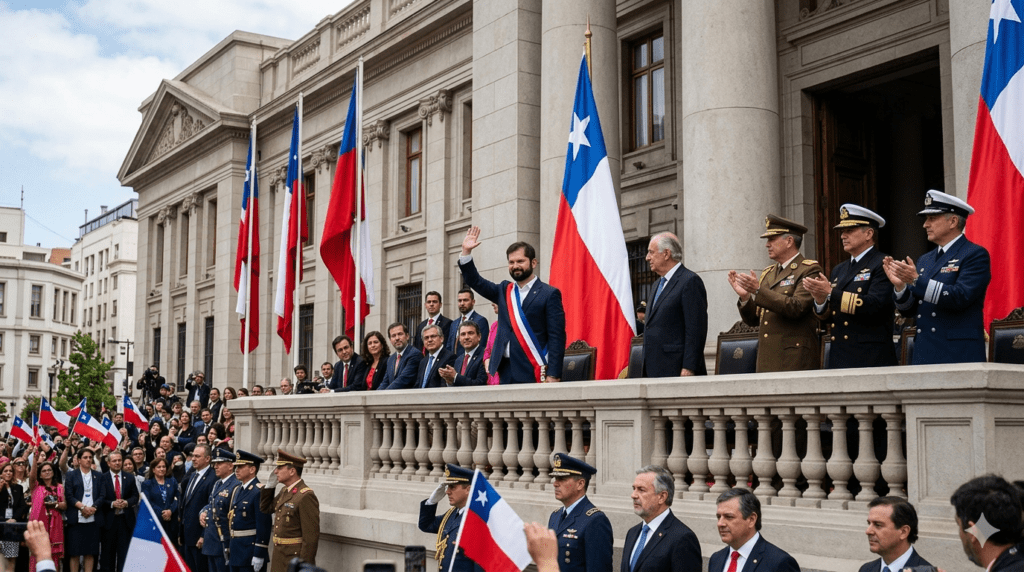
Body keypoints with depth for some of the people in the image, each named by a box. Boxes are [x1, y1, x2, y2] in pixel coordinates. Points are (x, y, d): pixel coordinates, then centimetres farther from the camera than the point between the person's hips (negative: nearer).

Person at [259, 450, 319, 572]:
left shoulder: (306, 496, -19)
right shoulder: (285, 492, 10)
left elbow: (311, 535, -21)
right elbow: (266, 508, 25)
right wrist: (270, 484, 11)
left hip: (295, 559, -9)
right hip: (279, 556, 9)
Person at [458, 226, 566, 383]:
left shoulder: (549, 294, -2)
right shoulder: (504, 290, 17)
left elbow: (557, 337, -7)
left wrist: (553, 376, -14)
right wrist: (466, 252, 3)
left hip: (533, 373, -5)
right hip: (505, 371, 5)